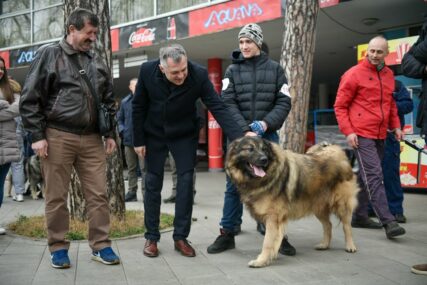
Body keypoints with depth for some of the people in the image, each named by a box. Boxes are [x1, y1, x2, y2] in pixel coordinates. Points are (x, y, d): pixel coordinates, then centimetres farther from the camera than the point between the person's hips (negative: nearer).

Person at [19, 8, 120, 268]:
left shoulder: (98, 62, 14)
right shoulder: (49, 54, 0)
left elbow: (109, 101, 19)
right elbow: (30, 99, -3)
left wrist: (110, 134, 12)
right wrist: (37, 135, -8)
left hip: (92, 139, 4)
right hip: (58, 137, -4)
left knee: (99, 194, 3)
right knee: (56, 196, 4)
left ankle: (101, 245, 13)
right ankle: (58, 247, 17)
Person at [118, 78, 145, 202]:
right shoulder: (125, 102, 8)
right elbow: (119, 118, 16)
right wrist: (122, 130, 1)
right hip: (128, 140, 5)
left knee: (144, 168, -3)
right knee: (131, 168, 14)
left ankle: (145, 192, 2)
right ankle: (132, 191, 24)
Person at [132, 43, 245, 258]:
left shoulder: (199, 75, -25)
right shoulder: (147, 71, -22)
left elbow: (218, 107, -25)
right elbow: (139, 107, -9)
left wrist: (239, 139, -34)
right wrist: (138, 140, -8)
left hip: (185, 135, 0)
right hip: (154, 134, 0)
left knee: (186, 183, -3)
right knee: (153, 184, 3)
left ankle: (181, 237, 9)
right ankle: (151, 237, 14)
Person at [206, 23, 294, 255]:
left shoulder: (275, 69, 6)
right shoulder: (232, 70, 6)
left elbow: (284, 103, 1)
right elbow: (228, 104, -3)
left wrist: (265, 124, -14)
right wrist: (245, 129, -16)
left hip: (268, 135, 0)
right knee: (234, 185, 3)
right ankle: (227, 234, 12)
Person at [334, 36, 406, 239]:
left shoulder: (389, 75, 13)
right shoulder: (354, 74, -5)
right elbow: (340, 106, -4)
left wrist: (395, 125, 14)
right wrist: (348, 131, -12)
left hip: (380, 135, 7)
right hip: (361, 134, -7)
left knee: (367, 176, 12)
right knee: (374, 175, -11)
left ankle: (359, 215, 22)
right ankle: (388, 221, -12)